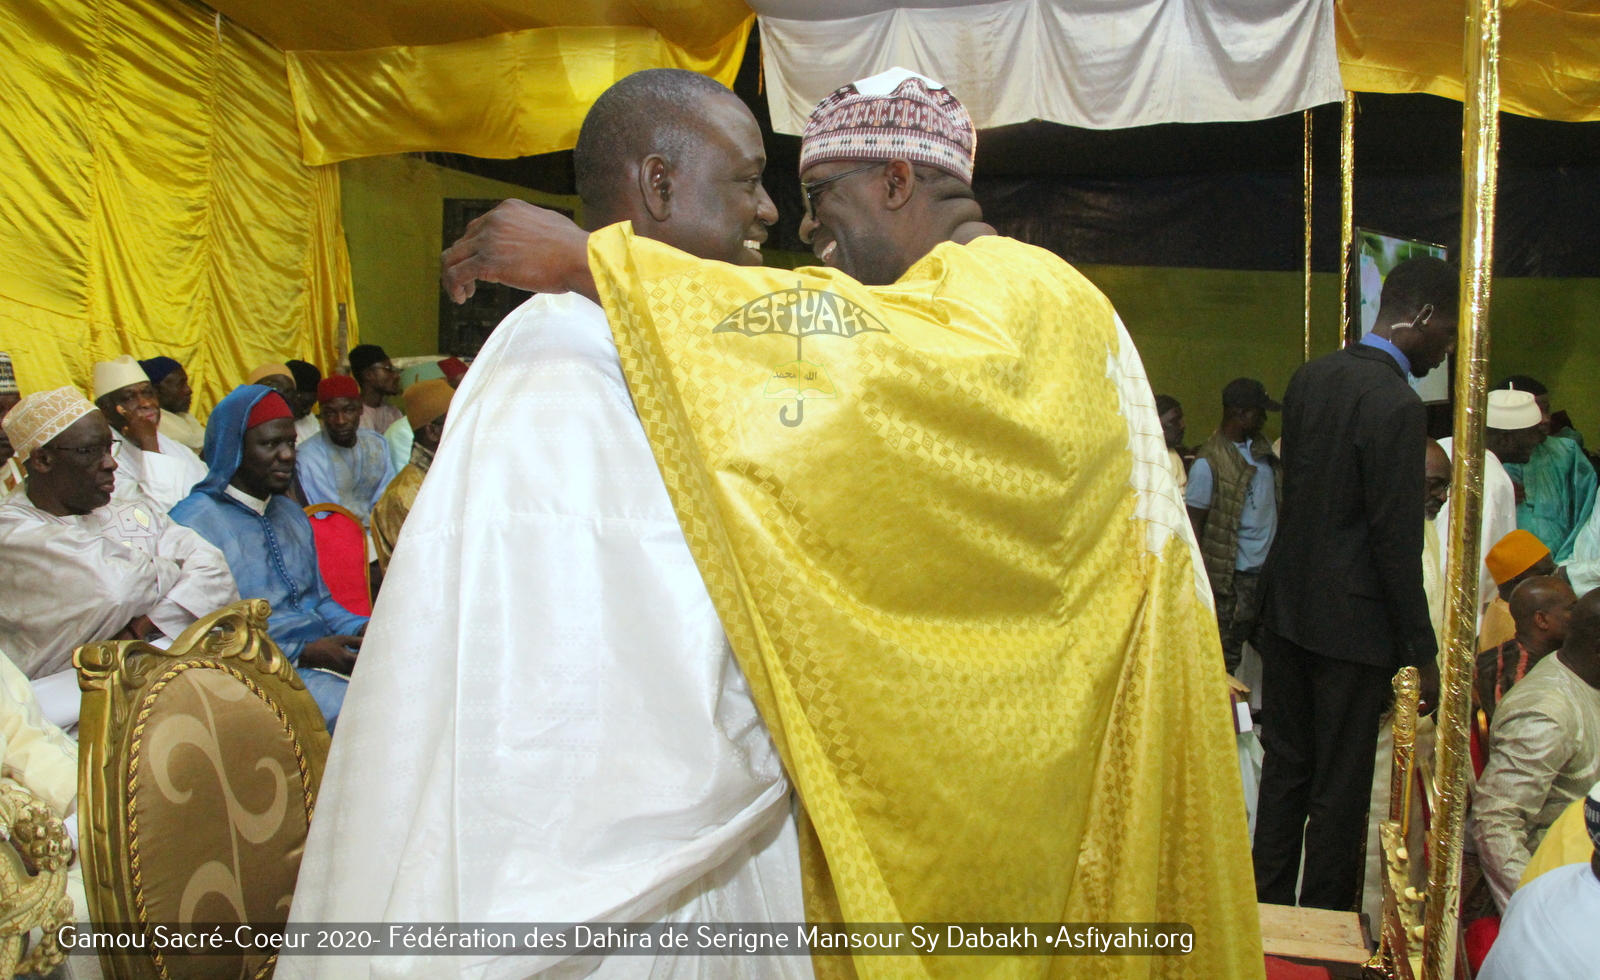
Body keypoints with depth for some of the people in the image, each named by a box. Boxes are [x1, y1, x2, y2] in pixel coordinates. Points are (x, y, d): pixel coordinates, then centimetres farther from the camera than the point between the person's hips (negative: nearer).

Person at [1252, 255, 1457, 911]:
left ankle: (1269, 910, 28)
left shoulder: (1309, 377, 5)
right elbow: (1397, 542, -18)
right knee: (1340, 787, 5)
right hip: (1353, 621, -7)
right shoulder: (1397, 406, -18)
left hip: (1287, 605, 7)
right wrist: (1422, 653, -11)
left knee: (1285, 765, 17)